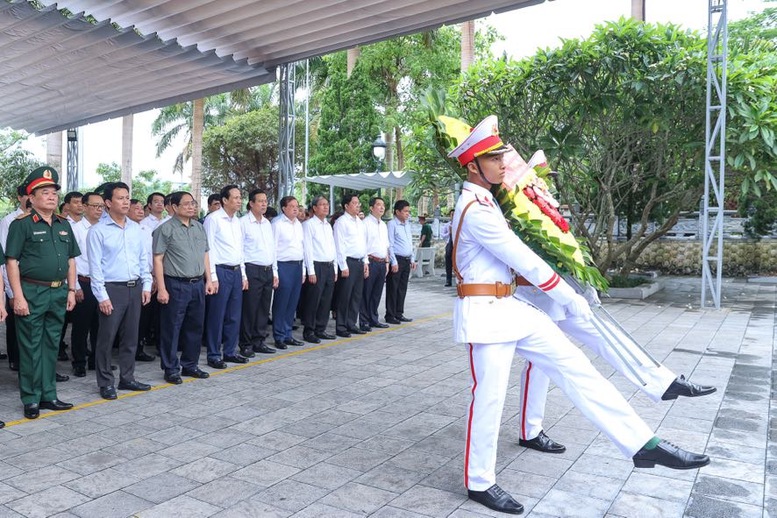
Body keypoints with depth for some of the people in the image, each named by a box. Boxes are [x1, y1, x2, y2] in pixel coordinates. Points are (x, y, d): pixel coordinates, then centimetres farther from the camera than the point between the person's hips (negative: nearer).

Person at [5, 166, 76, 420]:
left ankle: (48, 395, 23)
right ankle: (31, 400, 14)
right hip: (32, 293, -5)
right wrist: (18, 296, -15)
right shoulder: (22, 224, -5)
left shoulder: (64, 225, 13)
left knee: (51, 346, 13)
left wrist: (71, 290, 9)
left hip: (58, 293, 6)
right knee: (31, 347, 3)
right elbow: (11, 261, -9)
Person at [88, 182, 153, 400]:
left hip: (135, 288, 5)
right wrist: (102, 296, -12)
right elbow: (95, 265, -8)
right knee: (106, 339, 2)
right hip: (112, 289, -5)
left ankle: (127, 378, 24)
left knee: (131, 337, 12)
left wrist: (146, 285, 6)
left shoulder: (136, 228, 10)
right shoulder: (98, 230, -5)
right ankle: (105, 383, 14)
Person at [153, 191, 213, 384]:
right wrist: (161, 288, -15)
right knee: (172, 329, 3)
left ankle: (190, 365, 27)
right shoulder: (166, 229, -7)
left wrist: (208, 280, 11)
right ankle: (171, 369, 15)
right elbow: (157, 259, -10)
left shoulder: (199, 227, 12)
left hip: (198, 284, 6)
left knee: (195, 327, 13)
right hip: (176, 285, -6)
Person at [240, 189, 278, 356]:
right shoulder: (243, 222, -6)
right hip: (252, 270, -7)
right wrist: (243, 275, -14)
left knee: (264, 309, 11)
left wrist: (275, 272, 15)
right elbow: (239, 250, -9)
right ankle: (246, 345, 9)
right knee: (249, 309, -1)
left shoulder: (267, 223, 15)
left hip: (268, 270, 7)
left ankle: (259, 342, 21)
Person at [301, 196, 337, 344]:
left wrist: (335, 269, 14)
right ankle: (308, 331, 6)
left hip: (329, 266, 7)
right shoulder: (309, 224, -6)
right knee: (313, 301, -3)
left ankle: (320, 330, 19)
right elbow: (307, 249, -11)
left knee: (326, 301, 10)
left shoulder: (328, 225, 17)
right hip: (317, 266, -7)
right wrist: (311, 271, -15)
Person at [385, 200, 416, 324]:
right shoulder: (392, 224, -9)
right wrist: (394, 262, -16)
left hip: (406, 260, 8)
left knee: (402, 289, 12)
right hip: (397, 260, -8)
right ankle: (390, 316, 6)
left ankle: (399, 314, 21)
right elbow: (390, 244, -13)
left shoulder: (407, 224, 15)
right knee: (393, 289, -1)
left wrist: (412, 259, 16)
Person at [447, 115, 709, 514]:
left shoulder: (483, 202, 14)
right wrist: (570, 298, -9)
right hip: (484, 312, -10)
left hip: (509, 307, 10)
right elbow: (522, 259, -17)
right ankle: (479, 483, 18)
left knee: (574, 368, 4)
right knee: (489, 397, 0)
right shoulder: (476, 210, -19)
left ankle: (642, 444, 9)